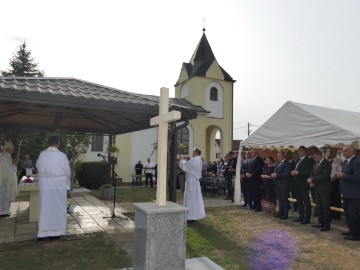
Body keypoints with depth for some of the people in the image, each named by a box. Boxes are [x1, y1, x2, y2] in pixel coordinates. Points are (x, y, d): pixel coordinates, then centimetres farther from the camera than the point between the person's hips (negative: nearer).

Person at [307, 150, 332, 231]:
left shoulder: (327, 163, -13)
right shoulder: (315, 163, 11)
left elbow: (324, 176, -22)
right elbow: (312, 173, 15)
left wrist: (312, 180, -19)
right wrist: (311, 181, -4)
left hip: (324, 189, -8)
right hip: (317, 188, 8)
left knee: (325, 207, 0)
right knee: (319, 207, 14)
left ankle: (327, 225, 10)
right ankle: (321, 222, 24)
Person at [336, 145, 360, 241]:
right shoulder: (346, 161, 11)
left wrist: (343, 176, -23)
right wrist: (341, 174, 2)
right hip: (347, 193, 10)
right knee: (347, 212, 19)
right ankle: (352, 230, 33)